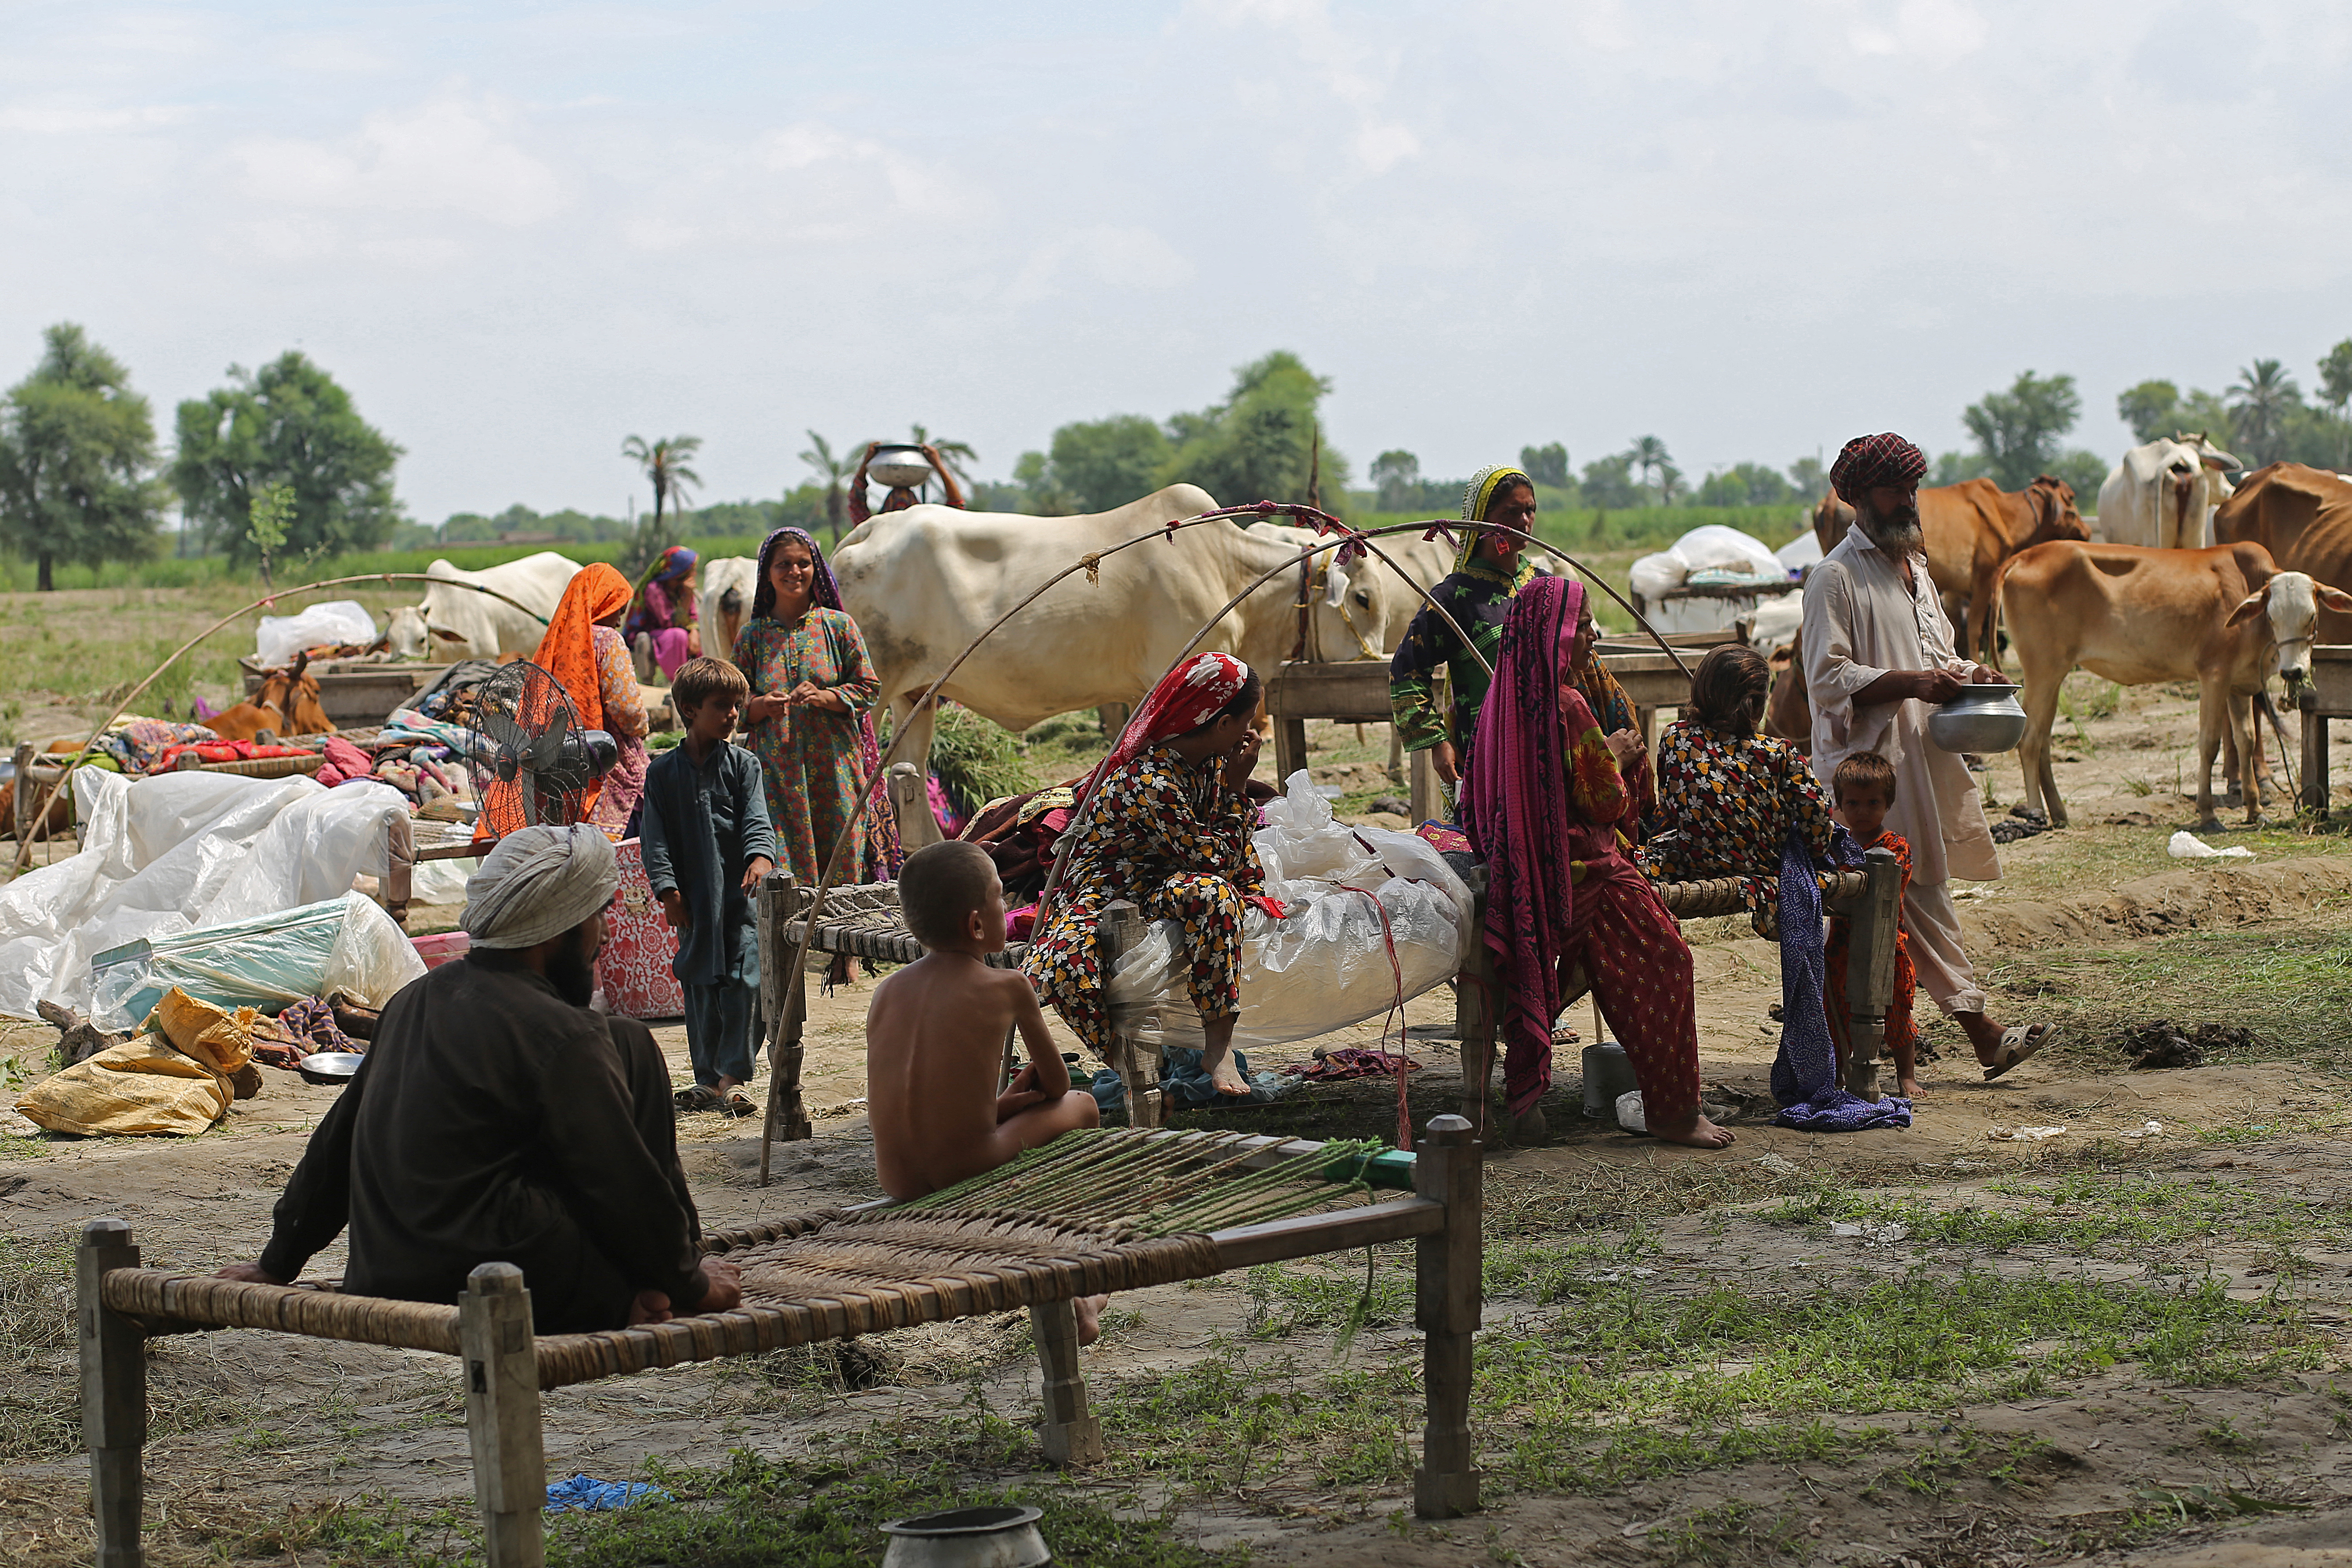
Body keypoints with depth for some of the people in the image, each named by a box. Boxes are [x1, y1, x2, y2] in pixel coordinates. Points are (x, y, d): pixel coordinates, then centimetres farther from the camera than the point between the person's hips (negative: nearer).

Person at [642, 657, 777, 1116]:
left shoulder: (742, 764, 5)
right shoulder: (663, 772, 6)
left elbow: (757, 819, -4)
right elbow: (656, 837, 4)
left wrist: (761, 857, -23)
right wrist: (668, 889, -7)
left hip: (740, 894, -1)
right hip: (693, 901, 1)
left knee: (743, 983, -11)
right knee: (701, 989, 7)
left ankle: (733, 1078, -6)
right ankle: (707, 1079, 18)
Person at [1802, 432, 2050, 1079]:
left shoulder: (1913, 566, 20)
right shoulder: (1836, 577, -9)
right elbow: (1828, 677, -16)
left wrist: (1965, 674, 7)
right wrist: (1914, 682, -22)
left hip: (1921, 755, 9)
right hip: (1869, 757, -9)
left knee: (1901, 895, 9)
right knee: (1921, 891, -9)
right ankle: (1980, 1029, -11)